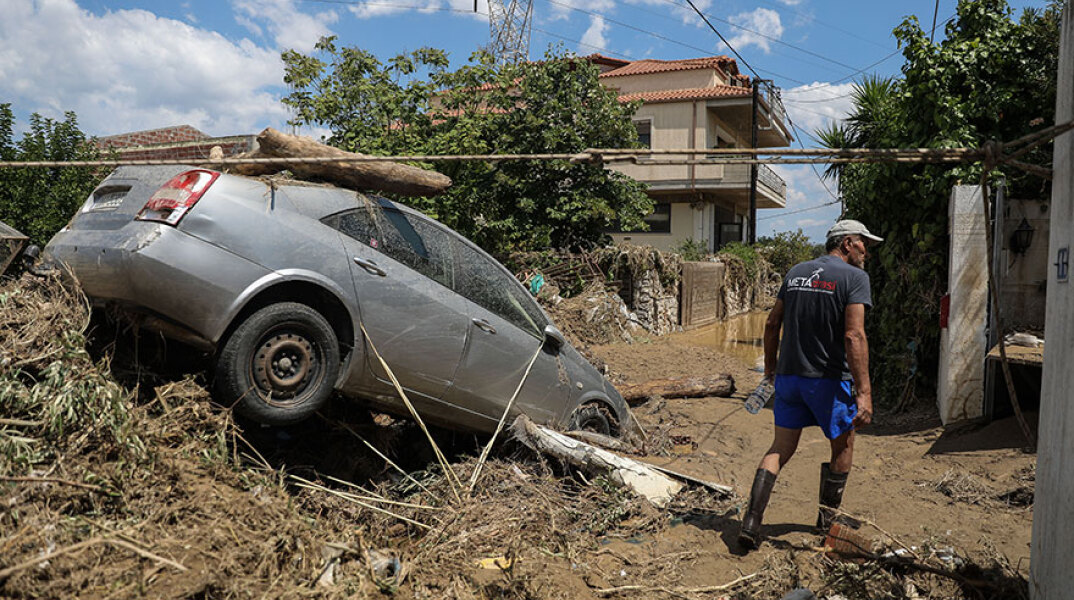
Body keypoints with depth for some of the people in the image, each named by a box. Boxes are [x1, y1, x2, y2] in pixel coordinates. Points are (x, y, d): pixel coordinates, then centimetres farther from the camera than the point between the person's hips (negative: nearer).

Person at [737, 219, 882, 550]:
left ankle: (751, 521, 0)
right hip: (829, 379, -5)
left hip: (789, 375, 5)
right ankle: (828, 519, 31)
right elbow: (854, 336, -19)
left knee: (780, 449, 10)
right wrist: (864, 392, -20)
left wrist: (770, 365, 25)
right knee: (843, 446, 19)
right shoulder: (854, 277, -8)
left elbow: (772, 324, 12)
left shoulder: (796, 272, 9)